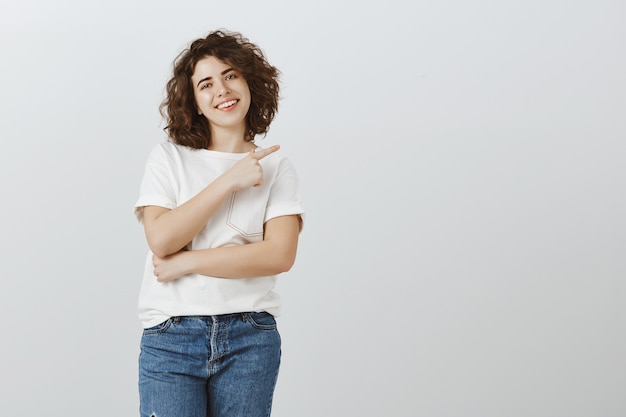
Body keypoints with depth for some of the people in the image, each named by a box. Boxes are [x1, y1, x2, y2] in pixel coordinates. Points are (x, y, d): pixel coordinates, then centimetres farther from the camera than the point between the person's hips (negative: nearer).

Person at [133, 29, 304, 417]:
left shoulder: (277, 168, 6)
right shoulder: (169, 158, 6)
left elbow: (280, 254, -8)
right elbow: (161, 239, -9)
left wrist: (187, 262, -10)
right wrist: (229, 181, -10)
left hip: (250, 340, 1)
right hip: (172, 337, -1)